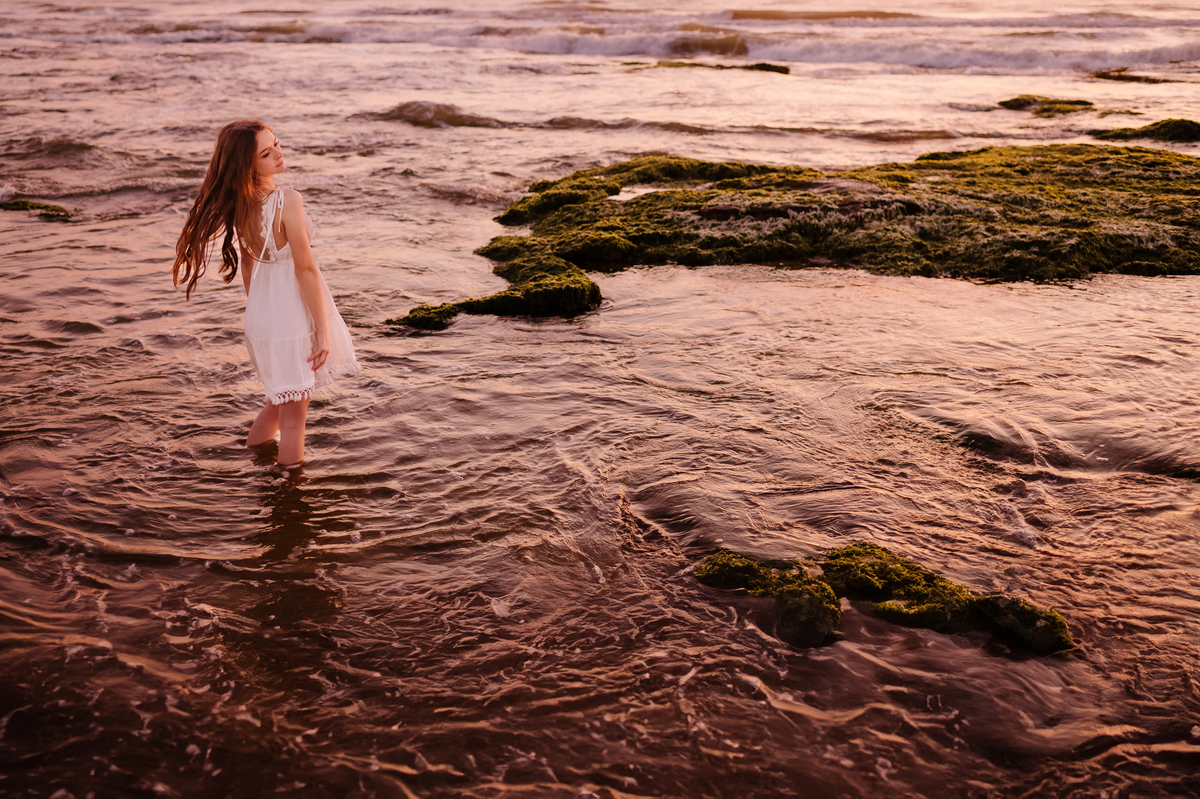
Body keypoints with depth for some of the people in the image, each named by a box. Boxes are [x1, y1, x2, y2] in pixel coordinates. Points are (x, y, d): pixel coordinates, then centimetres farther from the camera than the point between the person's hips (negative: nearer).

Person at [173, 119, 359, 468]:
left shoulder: (238, 203, 0)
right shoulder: (287, 201, -22)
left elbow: (247, 261, 11)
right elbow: (305, 270, -19)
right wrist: (323, 329, -13)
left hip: (260, 317, 8)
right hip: (293, 317, -8)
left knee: (279, 404, 27)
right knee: (293, 418, 4)